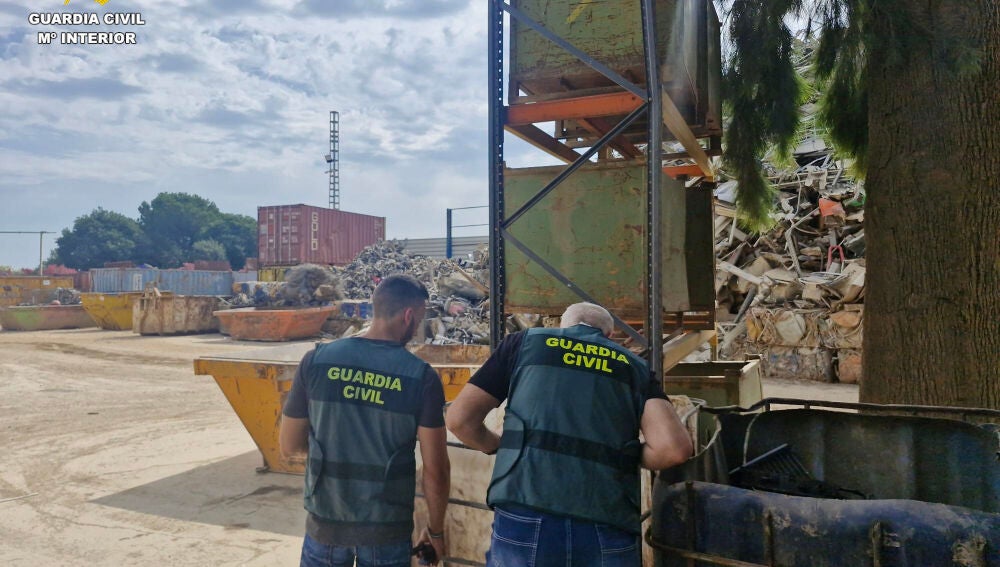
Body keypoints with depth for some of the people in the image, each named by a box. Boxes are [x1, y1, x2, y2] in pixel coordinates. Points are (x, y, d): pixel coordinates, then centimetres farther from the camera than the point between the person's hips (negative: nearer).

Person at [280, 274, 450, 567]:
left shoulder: (316, 360, -8)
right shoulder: (422, 377, -13)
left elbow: (288, 446, 0)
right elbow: (436, 471, -11)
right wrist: (435, 531, 4)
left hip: (325, 523, 2)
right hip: (386, 528, -1)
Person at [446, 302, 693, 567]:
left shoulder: (525, 342, 15)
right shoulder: (635, 366, 17)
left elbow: (459, 418, 10)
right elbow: (674, 447, 0)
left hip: (525, 519, 0)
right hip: (608, 526, 1)